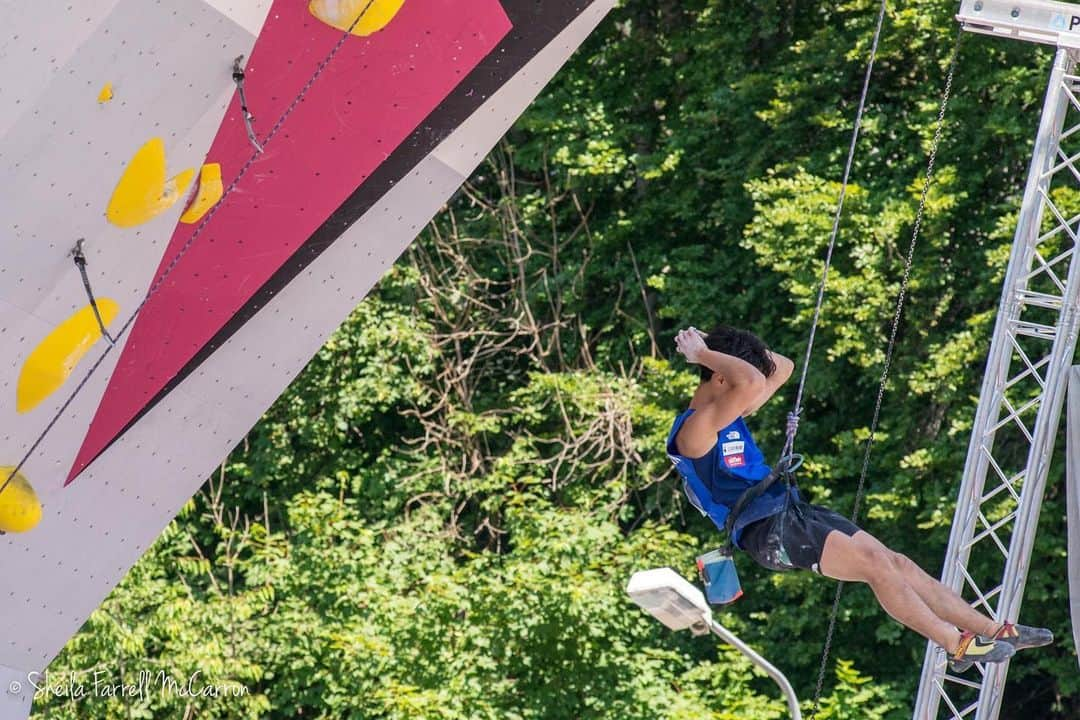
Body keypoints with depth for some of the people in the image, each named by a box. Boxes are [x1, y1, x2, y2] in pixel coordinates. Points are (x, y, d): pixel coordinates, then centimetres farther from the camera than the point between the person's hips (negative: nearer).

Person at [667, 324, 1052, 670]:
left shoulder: (727, 414, 14)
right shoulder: (693, 432, -17)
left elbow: (783, 367, 25)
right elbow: (752, 381, -34)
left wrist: (717, 348, 16)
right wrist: (703, 354, -20)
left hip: (790, 509, 10)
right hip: (767, 531, -10)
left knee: (896, 562, 4)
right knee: (876, 564, -15)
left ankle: (991, 630, 6)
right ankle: (958, 645, -8)